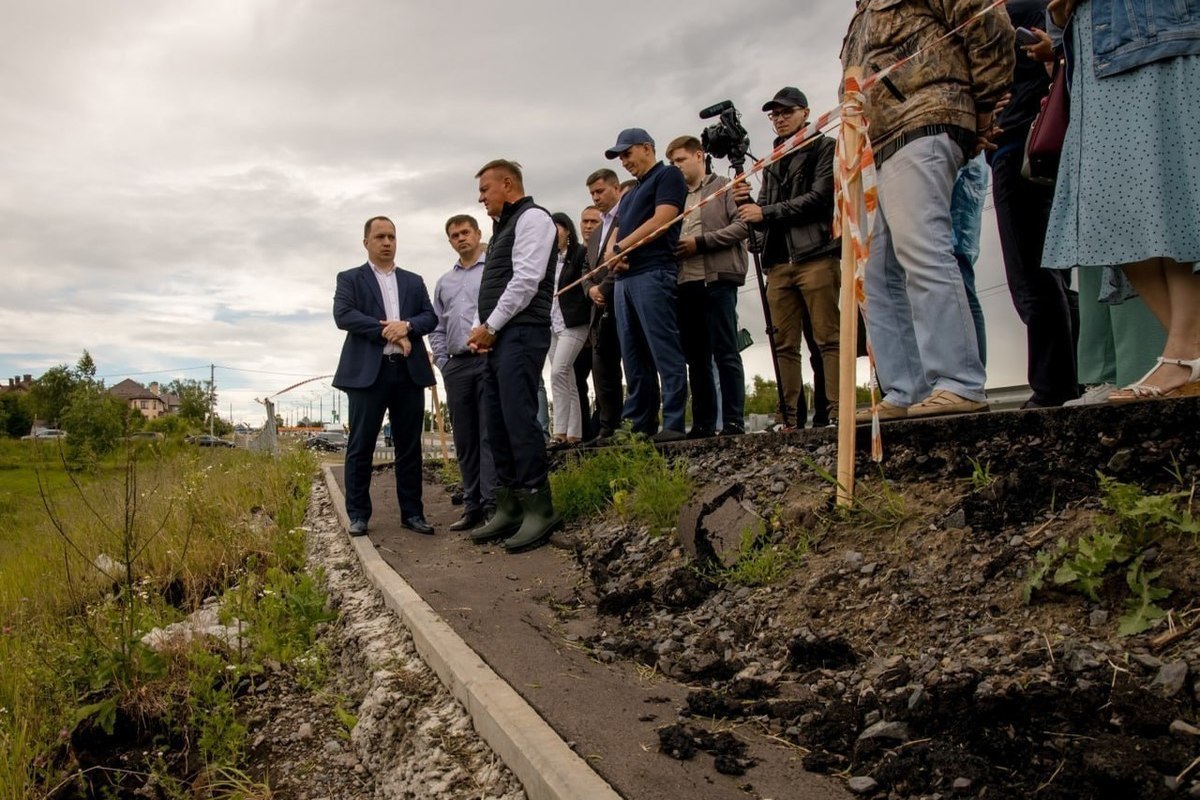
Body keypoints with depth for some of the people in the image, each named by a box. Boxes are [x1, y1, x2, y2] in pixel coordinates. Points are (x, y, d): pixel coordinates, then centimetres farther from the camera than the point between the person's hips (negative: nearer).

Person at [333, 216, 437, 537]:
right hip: (367, 371, -3)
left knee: (409, 445, 6)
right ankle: (358, 515, 8)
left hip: (409, 371, 3)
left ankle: (412, 512, 12)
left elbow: (431, 317, 9)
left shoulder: (414, 281, 19)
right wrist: (386, 331, -14)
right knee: (361, 446, -1)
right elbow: (343, 315, -7)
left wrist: (406, 326, -12)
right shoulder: (350, 279, 9)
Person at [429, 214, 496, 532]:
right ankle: (472, 505, 11)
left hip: (490, 359, -6)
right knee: (464, 440, 6)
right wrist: (442, 362, 10)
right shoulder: (444, 281, 22)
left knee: (490, 434, -9)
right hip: (456, 366, 6)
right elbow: (437, 327, 21)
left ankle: (492, 505, -8)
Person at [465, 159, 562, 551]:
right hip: (498, 338, 9)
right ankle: (509, 507, 10)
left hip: (521, 333, -9)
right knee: (498, 423, 6)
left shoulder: (531, 217, -3)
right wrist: (483, 330, 7)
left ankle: (538, 508, -10)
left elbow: (526, 280, -14)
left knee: (518, 418, -14)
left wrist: (489, 326, -10)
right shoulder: (504, 229, 25)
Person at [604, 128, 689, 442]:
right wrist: (615, 256, 0)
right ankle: (639, 425, 5)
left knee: (665, 352, -11)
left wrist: (621, 247, -4)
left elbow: (661, 221, -10)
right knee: (633, 358, 4)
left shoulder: (668, 175, 5)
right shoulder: (630, 194, 29)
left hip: (653, 274, -8)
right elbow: (617, 234, 24)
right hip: (625, 278, 8)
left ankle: (674, 424, -12)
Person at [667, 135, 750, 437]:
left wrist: (701, 242, -10)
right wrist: (674, 249, -3)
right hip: (686, 283, 6)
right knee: (696, 357, 6)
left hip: (717, 278, -6)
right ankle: (702, 423, 9)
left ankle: (733, 421, -5)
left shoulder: (724, 187, 7)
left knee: (725, 353, -7)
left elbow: (743, 225, -5)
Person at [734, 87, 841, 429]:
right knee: (785, 345, 0)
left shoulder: (824, 148, 9)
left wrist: (765, 212, -9)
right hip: (779, 262, 6)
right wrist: (747, 204, -2)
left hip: (816, 255, -5)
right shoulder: (772, 163, 26)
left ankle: (837, 412, -11)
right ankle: (790, 419, -1)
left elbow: (820, 197, -7)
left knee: (828, 338, -9)